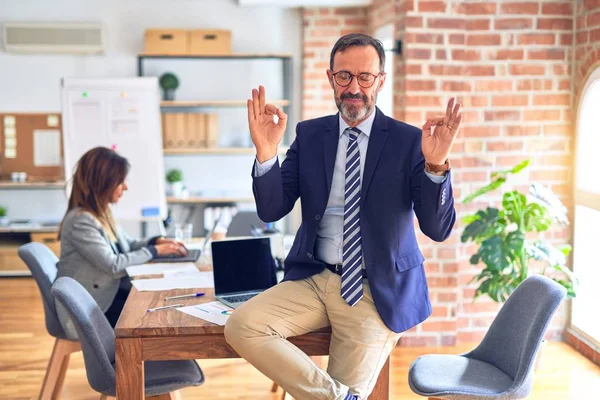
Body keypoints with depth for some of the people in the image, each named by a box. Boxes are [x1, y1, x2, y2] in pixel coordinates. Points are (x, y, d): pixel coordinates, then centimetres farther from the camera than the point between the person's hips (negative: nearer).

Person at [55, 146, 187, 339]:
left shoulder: (101, 213, 8)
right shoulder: (80, 221, -22)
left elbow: (127, 244, 19)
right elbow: (113, 265, -24)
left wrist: (156, 241, 0)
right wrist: (154, 251, -14)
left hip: (106, 294, 8)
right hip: (87, 309, -8)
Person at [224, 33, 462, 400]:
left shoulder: (409, 141, -5)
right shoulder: (309, 135, 4)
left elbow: (438, 229, -11)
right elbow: (271, 211, -1)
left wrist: (436, 164, -29)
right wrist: (266, 153, -19)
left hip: (378, 291, -3)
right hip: (314, 278, 3)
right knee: (241, 326, -19)